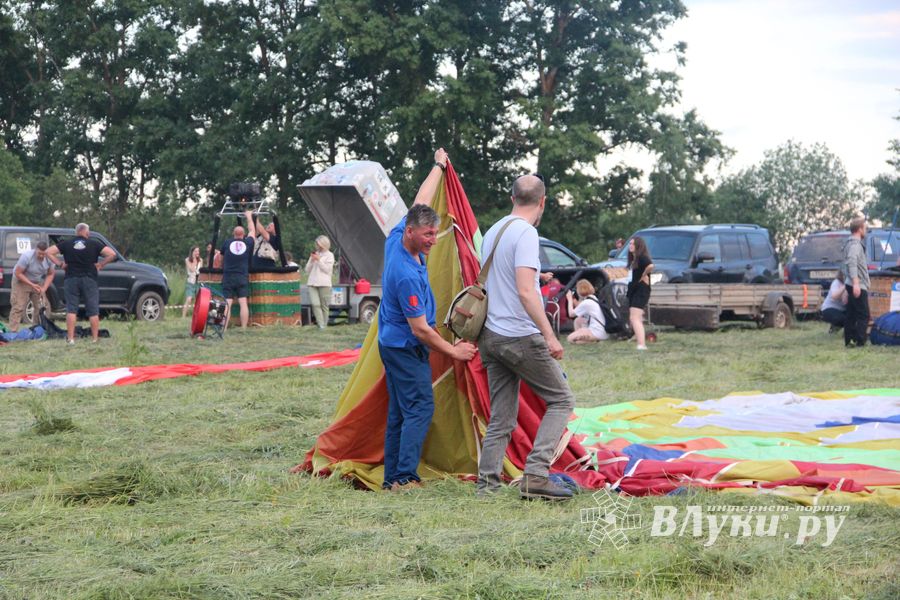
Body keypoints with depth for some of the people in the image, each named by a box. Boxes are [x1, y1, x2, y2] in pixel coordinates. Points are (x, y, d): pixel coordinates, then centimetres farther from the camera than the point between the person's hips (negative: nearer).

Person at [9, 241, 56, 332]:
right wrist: (32, 285, -28)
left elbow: (50, 274, -3)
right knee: (18, 307, -12)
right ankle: (12, 331, -14)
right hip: (22, 281, -5)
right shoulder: (27, 256, -30)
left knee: (40, 307, 1)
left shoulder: (49, 259, -16)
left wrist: (44, 288, -16)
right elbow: (18, 273, -24)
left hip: (38, 283, 5)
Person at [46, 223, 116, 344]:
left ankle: (70, 338, -3)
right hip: (89, 279, -1)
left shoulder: (66, 244, 7)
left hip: (71, 279, 1)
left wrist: (60, 263, 5)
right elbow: (112, 254, -7)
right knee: (93, 311, 5)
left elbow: (49, 252, 3)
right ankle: (95, 338, 4)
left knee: (71, 310, 2)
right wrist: (101, 264, 1)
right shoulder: (94, 244, 1)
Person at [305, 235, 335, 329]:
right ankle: (320, 324, -18)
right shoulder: (314, 254, 20)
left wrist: (318, 260, -7)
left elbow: (327, 269, -6)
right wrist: (311, 260, 3)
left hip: (324, 283, -4)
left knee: (324, 305, -2)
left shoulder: (329, 255, 7)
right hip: (312, 283, 4)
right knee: (315, 304, -13)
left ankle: (324, 325, 5)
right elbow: (307, 270, 18)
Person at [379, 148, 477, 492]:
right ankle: (404, 477, -17)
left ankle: (391, 477, 12)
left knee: (399, 412, 10)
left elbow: (420, 202, 14)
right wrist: (453, 351, -12)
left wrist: (439, 166, 24)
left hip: (393, 343, 10)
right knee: (420, 408, -11)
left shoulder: (397, 238, -3)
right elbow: (420, 329, -22)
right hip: (406, 348, -10)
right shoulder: (407, 274, -28)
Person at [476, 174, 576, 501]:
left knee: (501, 418, 10)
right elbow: (525, 291, -22)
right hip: (521, 337, -8)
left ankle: (486, 485, 5)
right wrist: (550, 336, -22)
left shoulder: (492, 232, 14)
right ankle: (535, 475, -9)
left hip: (491, 336, 8)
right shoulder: (525, 233, -13)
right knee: (561, 400, 2)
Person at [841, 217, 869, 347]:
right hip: (858, 286, -10)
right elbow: (852, 263, -28)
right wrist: (856, 283, -34)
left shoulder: (851, 243, 19)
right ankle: (860, 341, -14)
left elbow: (847, 264, 23)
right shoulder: (855, 244, -14)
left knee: (851, 316, 10)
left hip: (851, 285, 10)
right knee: (864, 316, -9)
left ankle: (849, 341, 12)